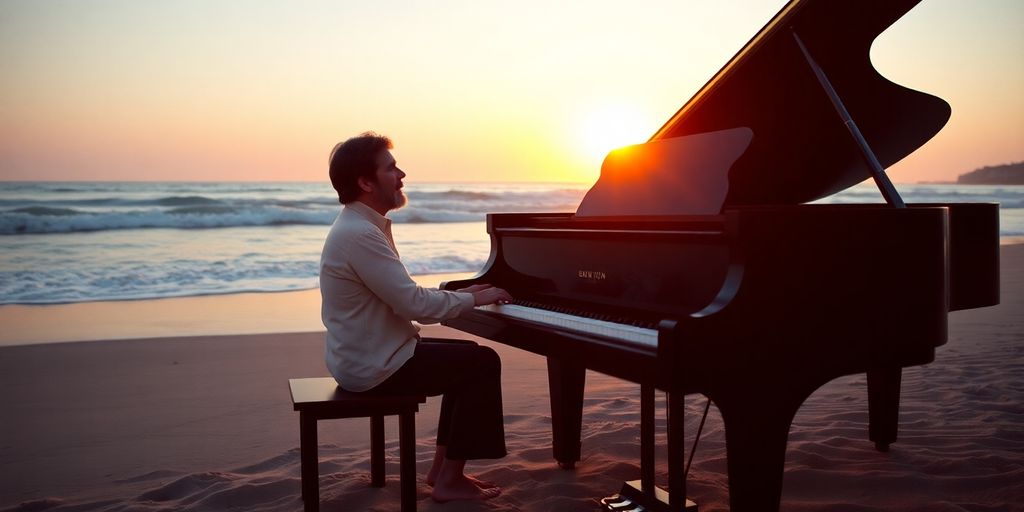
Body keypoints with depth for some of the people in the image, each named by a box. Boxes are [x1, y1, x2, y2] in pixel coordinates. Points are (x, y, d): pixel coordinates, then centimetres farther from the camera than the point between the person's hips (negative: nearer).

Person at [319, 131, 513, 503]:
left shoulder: (362, 224, 9)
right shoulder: (360, 234, -24)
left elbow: (402, 296, 15)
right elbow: (415, 305, -25)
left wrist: (458, 294, 7)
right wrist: (474, 299, -10)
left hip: (369, 353, 10)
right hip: (372, 366, -10)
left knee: (465, 357, 19)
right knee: (484, 363, -5)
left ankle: (442, 466, 21)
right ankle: (450, 480, 3)